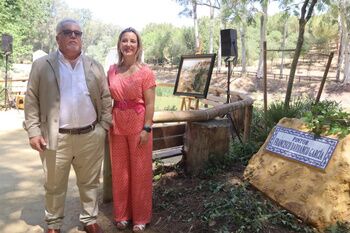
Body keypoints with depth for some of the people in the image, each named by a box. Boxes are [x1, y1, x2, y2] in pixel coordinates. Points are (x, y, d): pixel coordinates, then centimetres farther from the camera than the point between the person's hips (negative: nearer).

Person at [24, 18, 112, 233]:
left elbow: (106, 98, 8)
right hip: (56, 137, -1)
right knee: (54, 186, 12)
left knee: (90, 183, 14)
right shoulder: (42, 65, 2)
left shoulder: (95, 66, 7)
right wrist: (33, 131, -5)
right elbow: (32, 100, 1)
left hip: (91, 136, 2)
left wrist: (104, 126, 2)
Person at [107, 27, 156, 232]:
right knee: (119, 172, 13)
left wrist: (146, 129, -13)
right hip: (117, 126, 4)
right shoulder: (112, 71, 5)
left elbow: (150, 104, -8)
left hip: (138, 127, -4)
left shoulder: (145, 72, -7)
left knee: (140, 172, 7)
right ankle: (122, 214, 31)